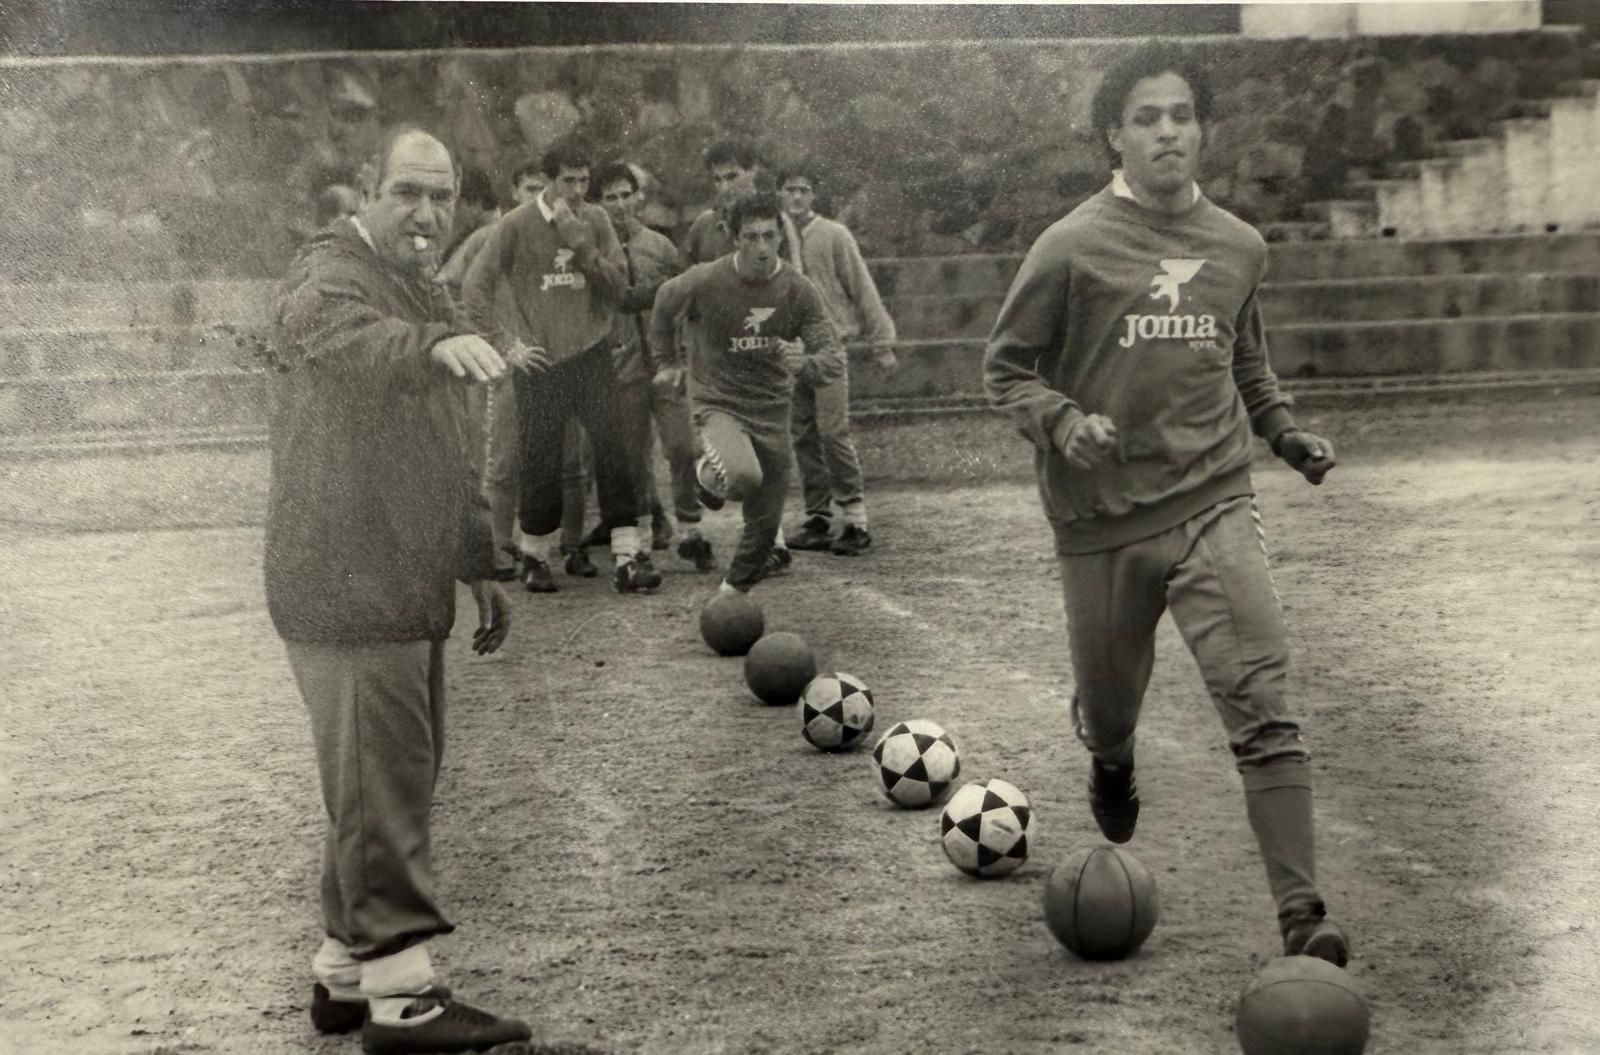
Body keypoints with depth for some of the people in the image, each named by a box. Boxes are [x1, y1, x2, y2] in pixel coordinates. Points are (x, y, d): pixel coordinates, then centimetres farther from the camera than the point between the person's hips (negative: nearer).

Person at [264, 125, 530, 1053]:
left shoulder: (427, 297, 20)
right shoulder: (333, 273, -9)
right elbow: (337, 329, -37)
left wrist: (482, 569, 23)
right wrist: (436, 341, -56)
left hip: (411, 592, 9)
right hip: (348, 589, -9)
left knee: (405, 778, 14)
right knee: (384, 789, -7)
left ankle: (347, 972, 26)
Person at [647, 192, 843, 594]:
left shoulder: (798, 290, -10)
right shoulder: (707, 281, -15)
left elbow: (834, 358, -12)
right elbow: (664, 302, 8)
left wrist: (806, 364, -35)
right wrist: (666, 361, 15)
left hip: (772, 410, 3)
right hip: (719, 403, -3)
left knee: (766, 522, 8)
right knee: (742, 477, -33)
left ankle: (735, 590, 34)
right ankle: (708, 474, 4)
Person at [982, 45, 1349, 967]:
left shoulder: (1240, 248, 8)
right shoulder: (1073, 247, -6)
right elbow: (1008, 368, 1)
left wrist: (1285, 432, 11)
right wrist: (1063, 422, -18)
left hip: (1214, 501, 2)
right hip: (1103, 516, -1)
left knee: (1263, 704, -14)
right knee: (1108, 705, 14)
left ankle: (1303, 916, -13)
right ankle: (1113, 768, 52)